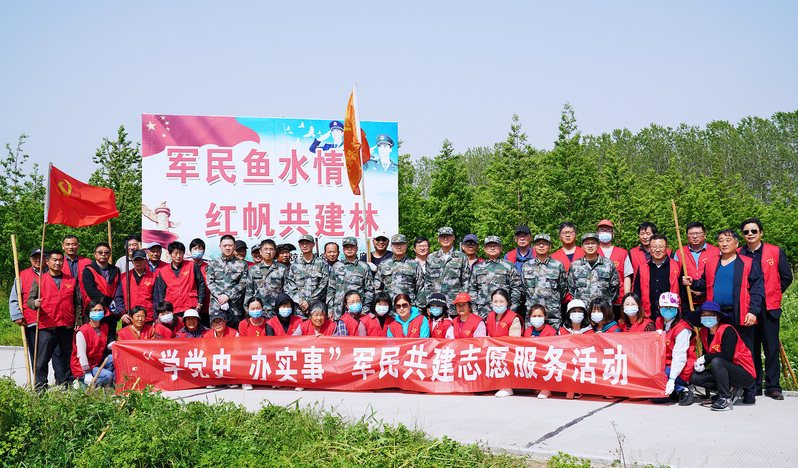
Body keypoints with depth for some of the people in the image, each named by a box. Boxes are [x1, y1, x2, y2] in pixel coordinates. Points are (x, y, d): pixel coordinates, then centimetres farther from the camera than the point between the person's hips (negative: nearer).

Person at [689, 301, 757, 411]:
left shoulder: (727, 330, -18)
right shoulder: (703, 332, 5)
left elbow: (727, 355, -29)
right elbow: (706, 355, 12)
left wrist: (705, 359, -19)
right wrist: (700, 364, -11)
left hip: (745, 375, -8)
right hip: (725, 370, 8)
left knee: (716, 361, -34)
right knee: (695, 378, -8)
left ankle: (726, 399, -27)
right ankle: (731, 389, -1)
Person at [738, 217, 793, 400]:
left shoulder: (776, 252, 3)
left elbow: (786, 277, 8)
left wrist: (772, 294, 6)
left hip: (769, 308, -1)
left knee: (771, 347, 1)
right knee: (751, 348, 5)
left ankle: (773, 387, 9)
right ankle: (754, 386, 13)